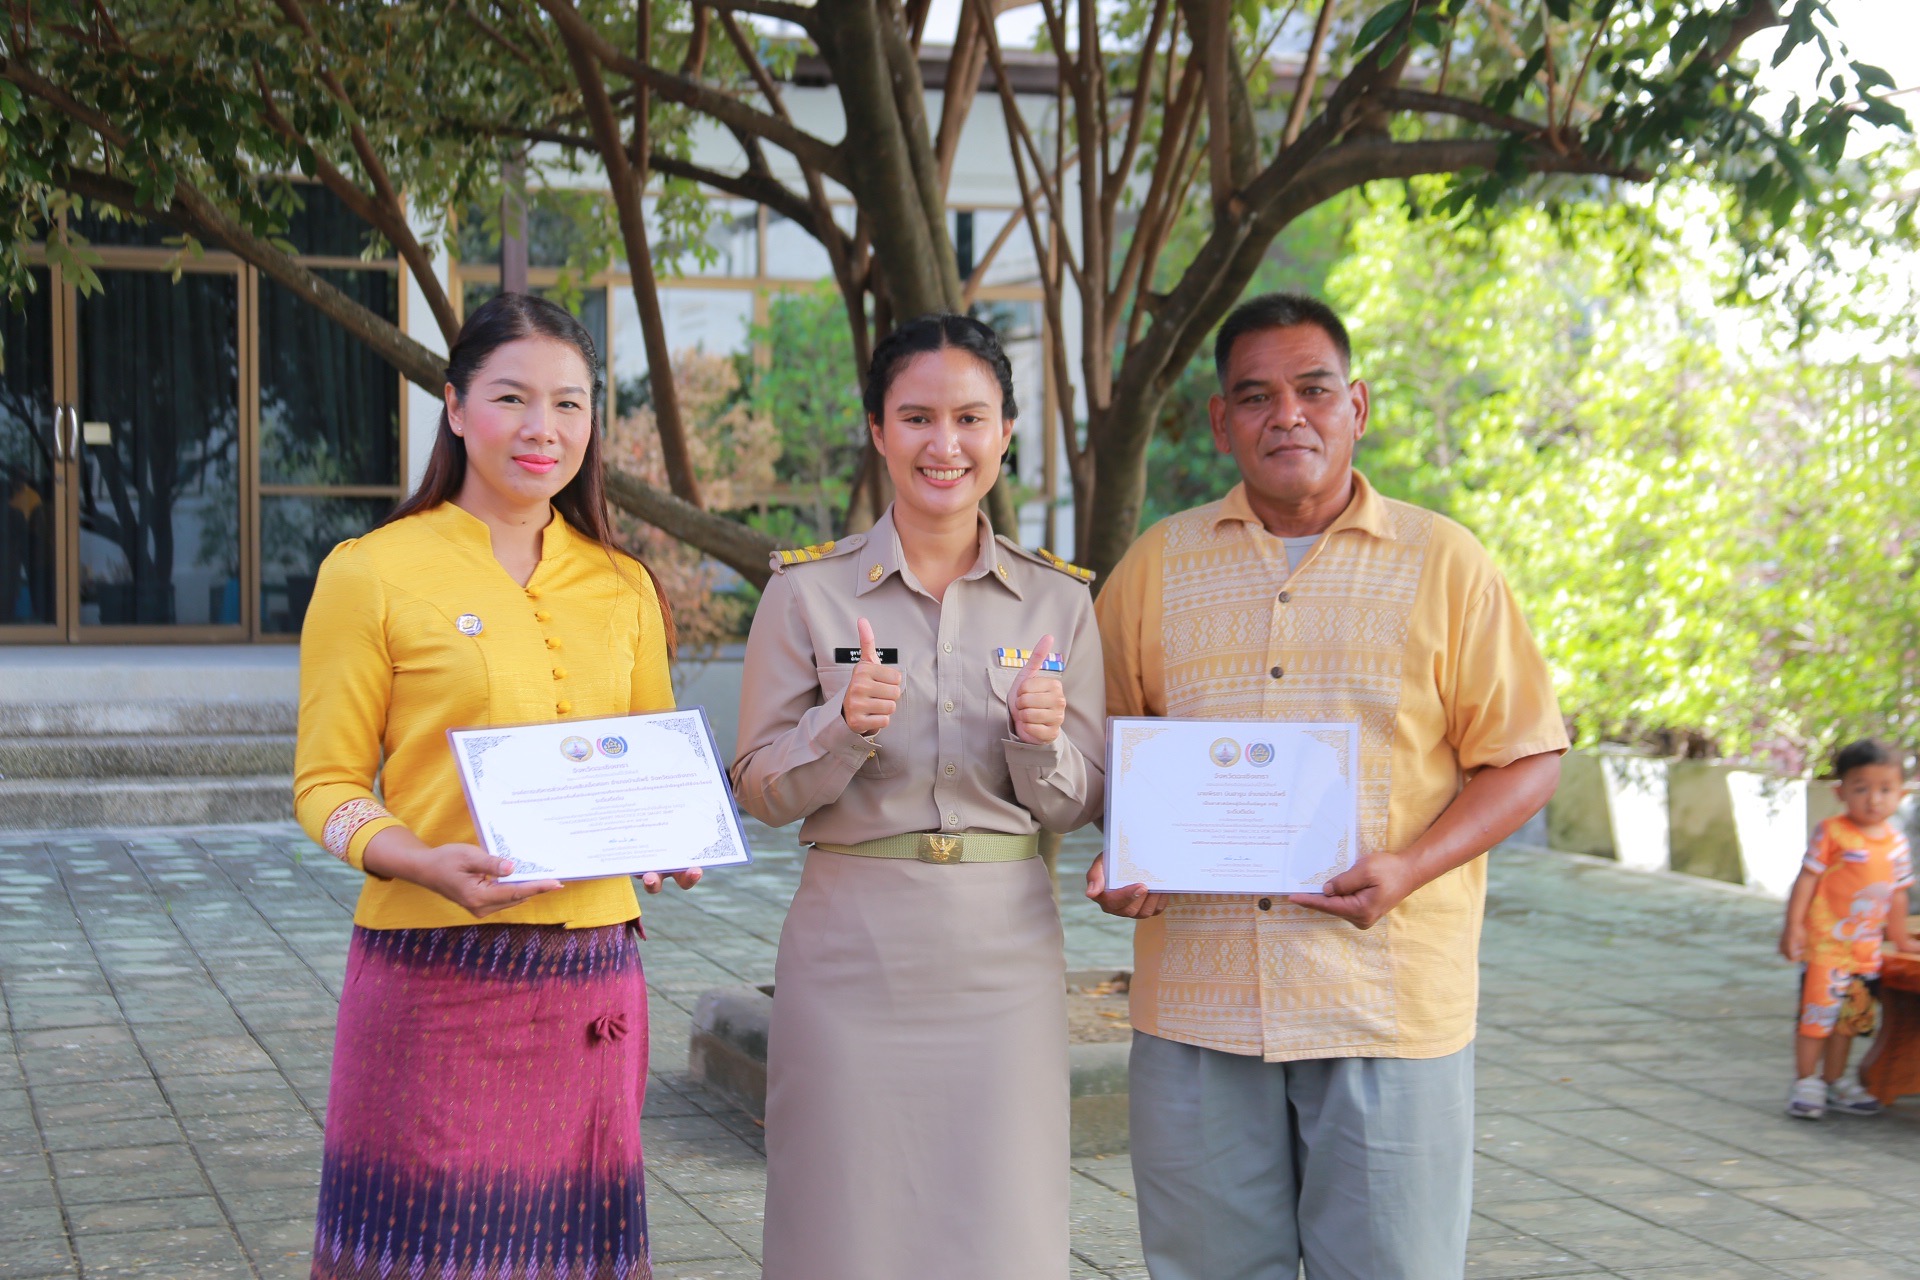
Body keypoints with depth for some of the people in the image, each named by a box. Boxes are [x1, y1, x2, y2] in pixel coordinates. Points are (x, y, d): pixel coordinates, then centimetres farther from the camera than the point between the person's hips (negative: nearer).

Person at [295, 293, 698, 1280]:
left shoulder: (621, 587, 12)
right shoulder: (372, 572, -1)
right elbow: (325, 785, -1)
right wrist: (425, 861, -20)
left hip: (592, 969, 4)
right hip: (434, 971, -4)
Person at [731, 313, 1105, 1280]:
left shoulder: (1059, 599, 5)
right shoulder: (807, 588, 0)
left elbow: (1077, 808, 7)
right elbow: (759, 790, 1)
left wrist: (1041, 737, -14)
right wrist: (844, 725, -17)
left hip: (1004, 957, 1)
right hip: (851, 954, -1)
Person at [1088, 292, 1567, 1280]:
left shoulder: (1443, 562, 4)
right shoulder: (1157, 567, 10)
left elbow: (1526, 759, 3)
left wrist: (1408, 869, -12)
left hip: (1388, 1007, -2)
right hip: (1198, 1001, 2)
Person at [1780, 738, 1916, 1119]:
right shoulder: (1832, 833, -11)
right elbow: (1807, 878, -10)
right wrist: (1793, 925, -14)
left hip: (1867, 951, 6)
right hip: (1825, 944, -6)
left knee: (1850, 1018, 13)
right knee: (1817, 1014, -5)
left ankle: (1834, 1083, 25)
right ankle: (1805, 1084, 6)